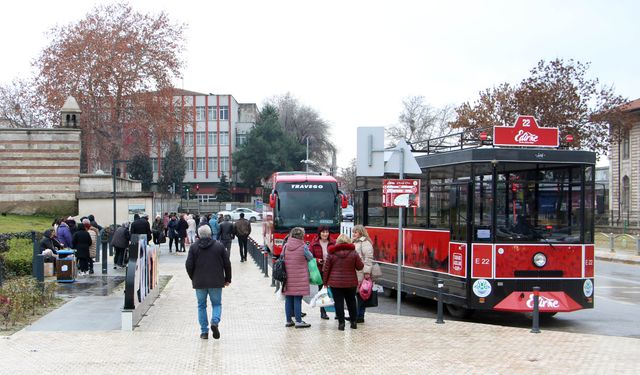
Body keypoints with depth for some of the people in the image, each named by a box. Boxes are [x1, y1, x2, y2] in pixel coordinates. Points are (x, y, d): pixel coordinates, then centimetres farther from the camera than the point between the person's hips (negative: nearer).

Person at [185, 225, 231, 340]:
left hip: (199, 282, 0)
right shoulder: (219, 246, 0)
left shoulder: (193, 247, -2)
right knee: (217, 304, 12)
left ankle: (204, 331, 7)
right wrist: (227, 279, 12)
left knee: (201, 305, 11)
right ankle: (215, 322, -15)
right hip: (216, 282, 0)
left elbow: (189, 265, -3)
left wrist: (193, 278, 13)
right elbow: (227, 264, 1)